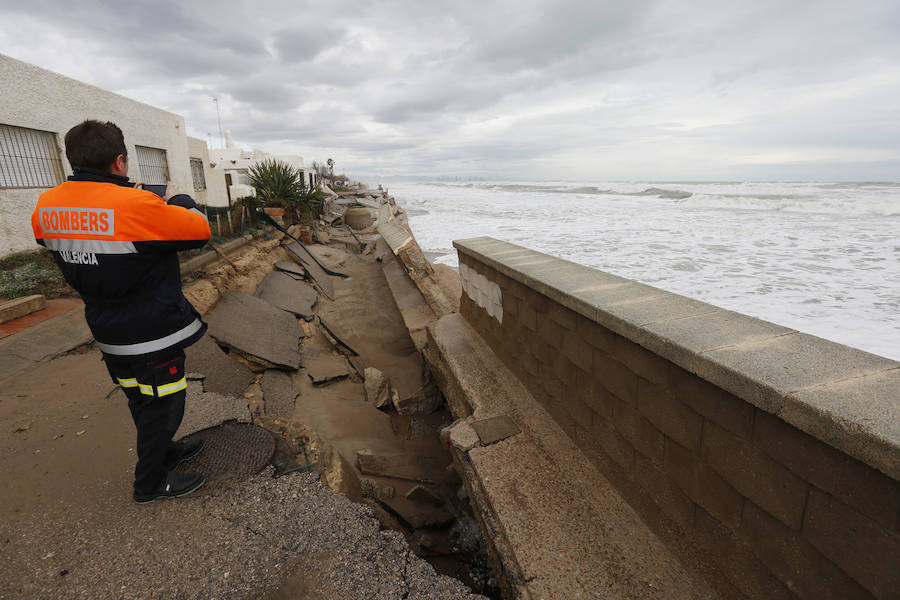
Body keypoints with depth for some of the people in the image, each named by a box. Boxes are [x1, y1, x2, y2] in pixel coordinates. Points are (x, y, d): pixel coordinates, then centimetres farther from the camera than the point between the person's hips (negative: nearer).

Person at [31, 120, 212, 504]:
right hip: (154, 334, -7)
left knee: (142, 401, 23)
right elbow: (199, 229, -16)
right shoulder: (137, 206, -25)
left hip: (109, 333, 8)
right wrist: (178, 200, 3)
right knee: (162, 405, 10)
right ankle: (150, 484, 25)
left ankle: (163, 453, 44)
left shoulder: (46, 206, -1)